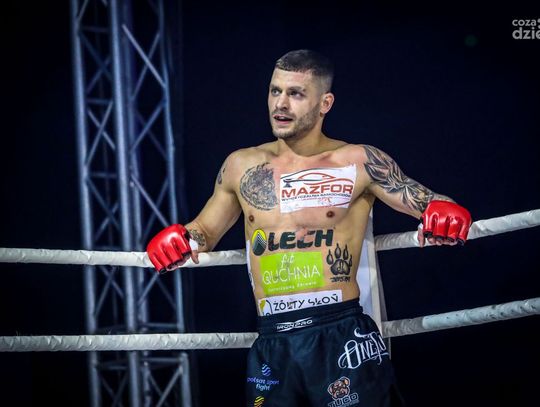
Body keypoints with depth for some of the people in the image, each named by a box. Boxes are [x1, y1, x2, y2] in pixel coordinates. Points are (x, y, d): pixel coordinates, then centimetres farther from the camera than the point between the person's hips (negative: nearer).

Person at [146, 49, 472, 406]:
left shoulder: (359, 163, 1)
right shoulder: (241, 166, 11)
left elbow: (432, 207, 0)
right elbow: (204, 231, 24)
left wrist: (446, 216, -24)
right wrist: (180, 240, 2)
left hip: (342, 337, -3)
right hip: (271, 346, 3)